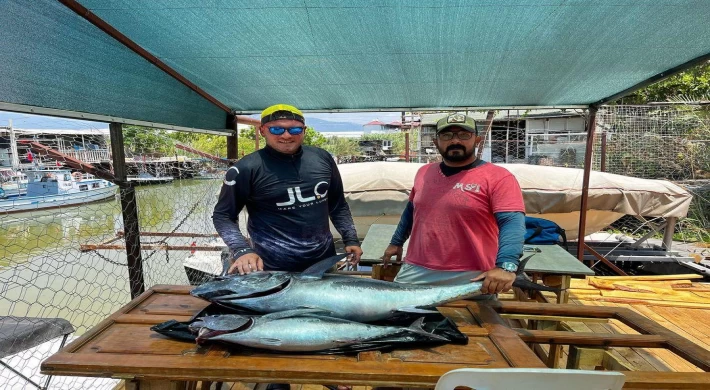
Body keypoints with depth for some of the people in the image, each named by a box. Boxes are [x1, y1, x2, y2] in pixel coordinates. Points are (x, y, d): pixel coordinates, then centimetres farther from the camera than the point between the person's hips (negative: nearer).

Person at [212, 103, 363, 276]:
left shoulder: (322, 158, -1)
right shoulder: (246, 169, -13)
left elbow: (338, 205, 10)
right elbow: (223, 215, -6)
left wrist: (351, 239, 5)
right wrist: (242, 251, -19)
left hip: (324, 260, 5)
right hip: (273, 267, -4)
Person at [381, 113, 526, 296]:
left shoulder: (498, 177, -8)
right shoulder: (424, 172, 9)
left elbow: (512, 222, -19)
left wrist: (505, 266, -32)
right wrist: (396, 242, 23)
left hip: (470, 279, -4)